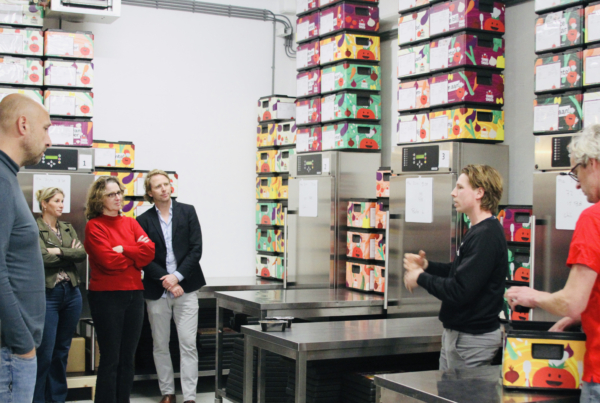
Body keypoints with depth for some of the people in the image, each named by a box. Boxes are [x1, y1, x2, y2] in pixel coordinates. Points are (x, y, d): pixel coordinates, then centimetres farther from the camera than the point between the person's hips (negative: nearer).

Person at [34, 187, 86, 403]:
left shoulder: (68, 228, 13)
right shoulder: (35, 229, -5)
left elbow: (82, 253, -1)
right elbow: (43, 257, -18)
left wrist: (59, 251, -11)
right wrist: (69, 253, -6)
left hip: (71, 293, 6)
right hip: (48, 294, -6)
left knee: (62, 350, 11)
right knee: (45, 353, -5)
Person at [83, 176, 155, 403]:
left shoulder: (131, 223, 12)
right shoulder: (94, 226, -5)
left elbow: (150, 250, -2)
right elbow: (108, 260, -16)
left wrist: (123, 250, -12)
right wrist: (136, 255, -2)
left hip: (134, 295, 6)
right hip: (107, 296, -5)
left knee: (127, 358, 10)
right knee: (110, 360, -2)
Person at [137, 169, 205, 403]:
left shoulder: (187, 212, 5)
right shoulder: (144, 221, 4)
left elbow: (196, 248, 0)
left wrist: (177, 276, -10)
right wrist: (165, 280, -11)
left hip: (185, 287, -1)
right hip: (157, 291, 1)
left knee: (188, 344, -4)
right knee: (160, 345, 8)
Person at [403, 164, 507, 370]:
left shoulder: (486, 236, -23)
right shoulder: (478, 231, 12)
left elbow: (459, 290, -28)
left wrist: (421, 278, -14)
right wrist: (427, 266, 5)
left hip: (472, 338, -10)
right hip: (456, 333, 10)